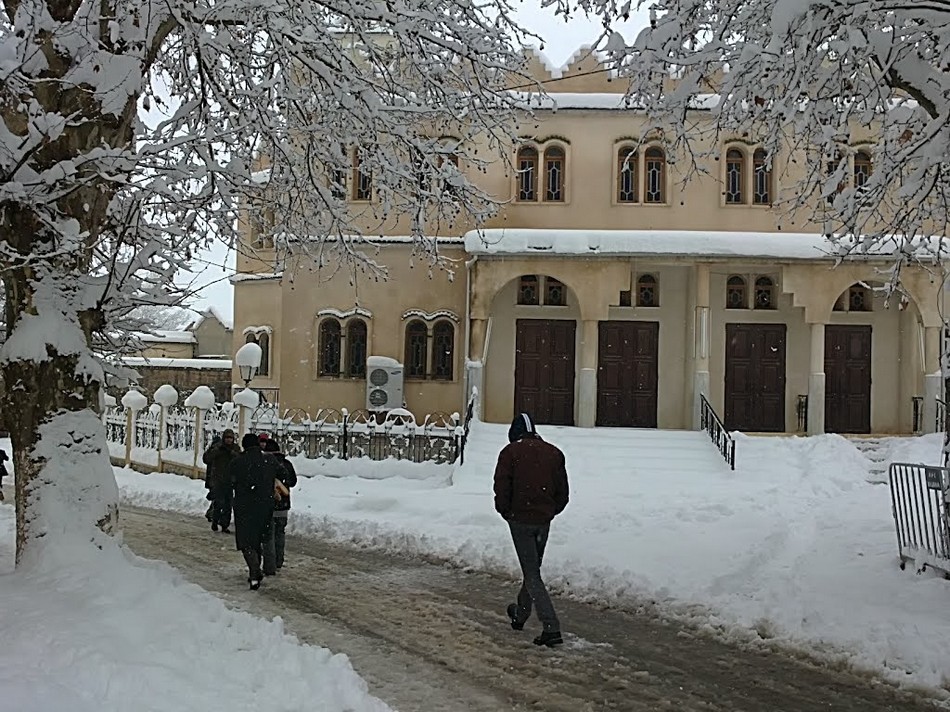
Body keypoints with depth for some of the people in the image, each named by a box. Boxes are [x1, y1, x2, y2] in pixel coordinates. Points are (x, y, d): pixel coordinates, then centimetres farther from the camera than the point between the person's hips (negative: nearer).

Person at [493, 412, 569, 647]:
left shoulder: (511, 451, -6)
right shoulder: (554, 453, 8)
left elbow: (501, 487, -10)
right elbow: (563, 491, 8)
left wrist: (506, 512, 5)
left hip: (520, 519, -5)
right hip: (544, 521, 5)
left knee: (532, 574, -3)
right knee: (533, 568, 21)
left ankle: (551, 627, -13)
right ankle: (520, 614, 39)